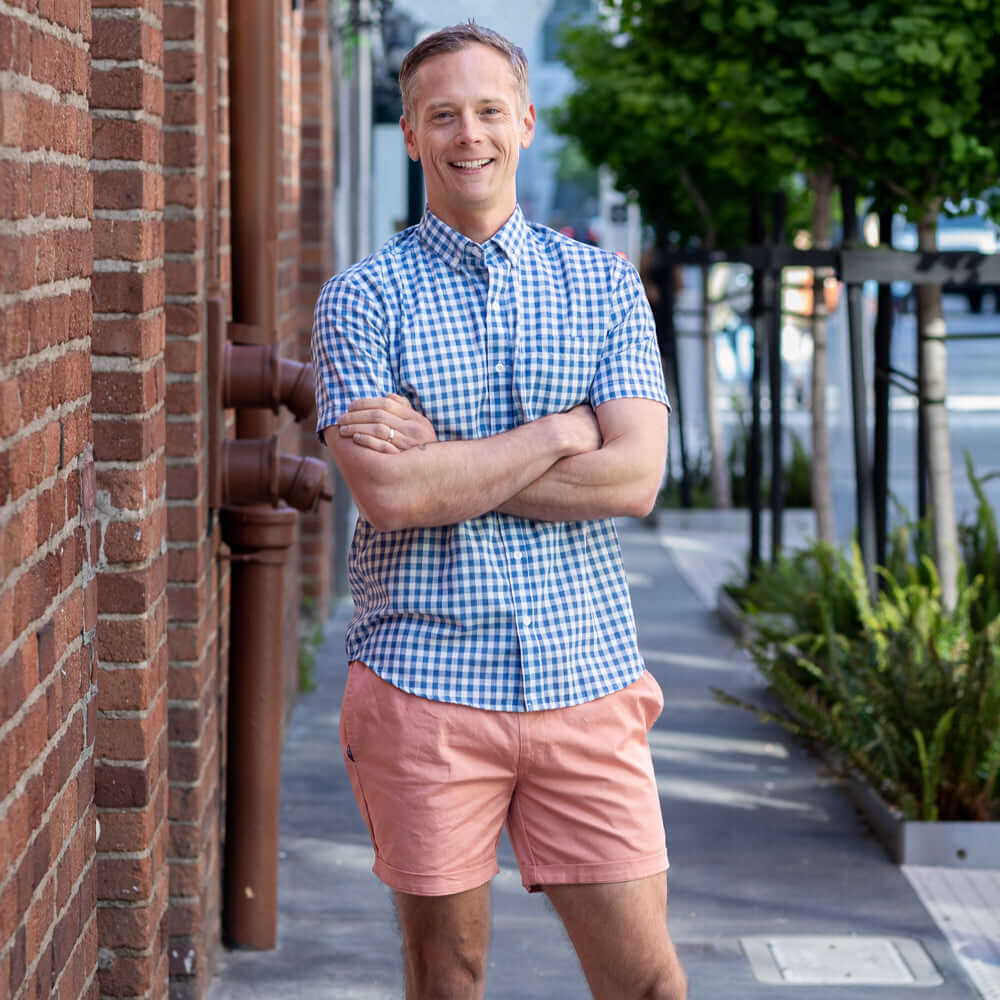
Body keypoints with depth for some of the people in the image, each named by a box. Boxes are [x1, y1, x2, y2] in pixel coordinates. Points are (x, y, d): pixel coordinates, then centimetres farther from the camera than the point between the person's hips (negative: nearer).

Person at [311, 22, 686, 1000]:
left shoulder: (605, 285, 7)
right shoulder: (362, 298, 0)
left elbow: (633, 477, -7)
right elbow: (389, 494, -14)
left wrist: (442, 461, -10)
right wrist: (559, 432, -8)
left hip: (586, 673, 2)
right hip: (423, 678, -1)